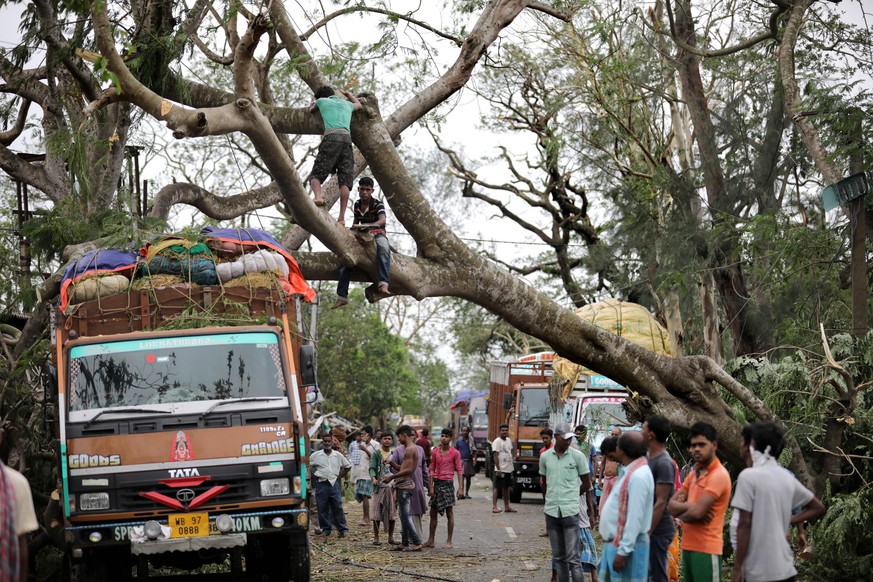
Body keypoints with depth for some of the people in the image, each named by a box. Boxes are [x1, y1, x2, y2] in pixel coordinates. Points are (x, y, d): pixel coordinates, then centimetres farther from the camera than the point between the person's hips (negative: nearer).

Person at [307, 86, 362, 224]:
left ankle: (318, 196, -33)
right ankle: (342, 217, -16)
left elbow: (310, 110, 44)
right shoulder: (347, 104, 32)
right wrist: (347, 93, 71)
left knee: (316, 175, -1)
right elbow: (359, 105, 57)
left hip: (331, 136, -3)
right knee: (344, 180, -4)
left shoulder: (322, 101, 22)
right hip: (347, 138, 3)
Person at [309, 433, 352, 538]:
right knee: (322, 508, 2)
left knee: (338, 507, -1)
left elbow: (348, 466, 16)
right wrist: (314, 475, 2)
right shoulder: (315, 455, 2)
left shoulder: (338, 455, 6)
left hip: (334, 483, 0)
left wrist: (339, 476, 8)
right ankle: (325, 529, 11)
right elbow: (309, 466, 12)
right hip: (321, 484, 0)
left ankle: (343, 529, 4)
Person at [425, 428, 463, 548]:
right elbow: (432, 469, 8)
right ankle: (430, 540, 14)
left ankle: (449, 541, 4)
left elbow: (459, 470, -4)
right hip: (437, 483, 4)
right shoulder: (435, 452, 7)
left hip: (448, 483, -4)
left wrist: (460, 487, -12)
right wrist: (431, 486, 1)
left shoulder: (455, 453, -4)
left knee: (449, 513, 0)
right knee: (433, 513, 7)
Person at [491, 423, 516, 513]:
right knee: (496, 487, -6)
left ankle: (507, 506, 21)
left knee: (506, 487, 14)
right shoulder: (497, 441, -12)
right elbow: (495, 456, -16)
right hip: (500, 469, -8)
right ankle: (494, 507, -8)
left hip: (508, 469, 8)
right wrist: (498, 469, -21)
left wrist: (511, 466, 17)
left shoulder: (509, 440, 12)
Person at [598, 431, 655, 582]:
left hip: (627, 546, -10)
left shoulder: (638, 476, -20)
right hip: (614, 543, 10)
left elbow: (635, 518, -24)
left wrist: (623, 551, -24)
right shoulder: (630, 472, 12)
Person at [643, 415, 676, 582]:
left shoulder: (664, 463, -18)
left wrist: (647, 533, -21)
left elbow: (661, 503, -21)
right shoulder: (651, 458, 11)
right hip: (648, 527, 9)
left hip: (658, 530, -9)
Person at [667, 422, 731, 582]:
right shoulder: (694, 473, 15)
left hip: (706, 549, -9)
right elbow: (671, 505, 8)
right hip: (688, 546, 9)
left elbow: (697, 512, -21)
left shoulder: (719, 475, -13)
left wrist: (680, 512, -1)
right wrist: (689, 506, -13)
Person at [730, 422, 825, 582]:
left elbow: (744, 524, -13)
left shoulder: (748, 476, -11)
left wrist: (737, 567, -9)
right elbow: (818, 508, 21)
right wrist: (788, 521, 14)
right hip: (784, 568, 7)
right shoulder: (787, 477, 11)